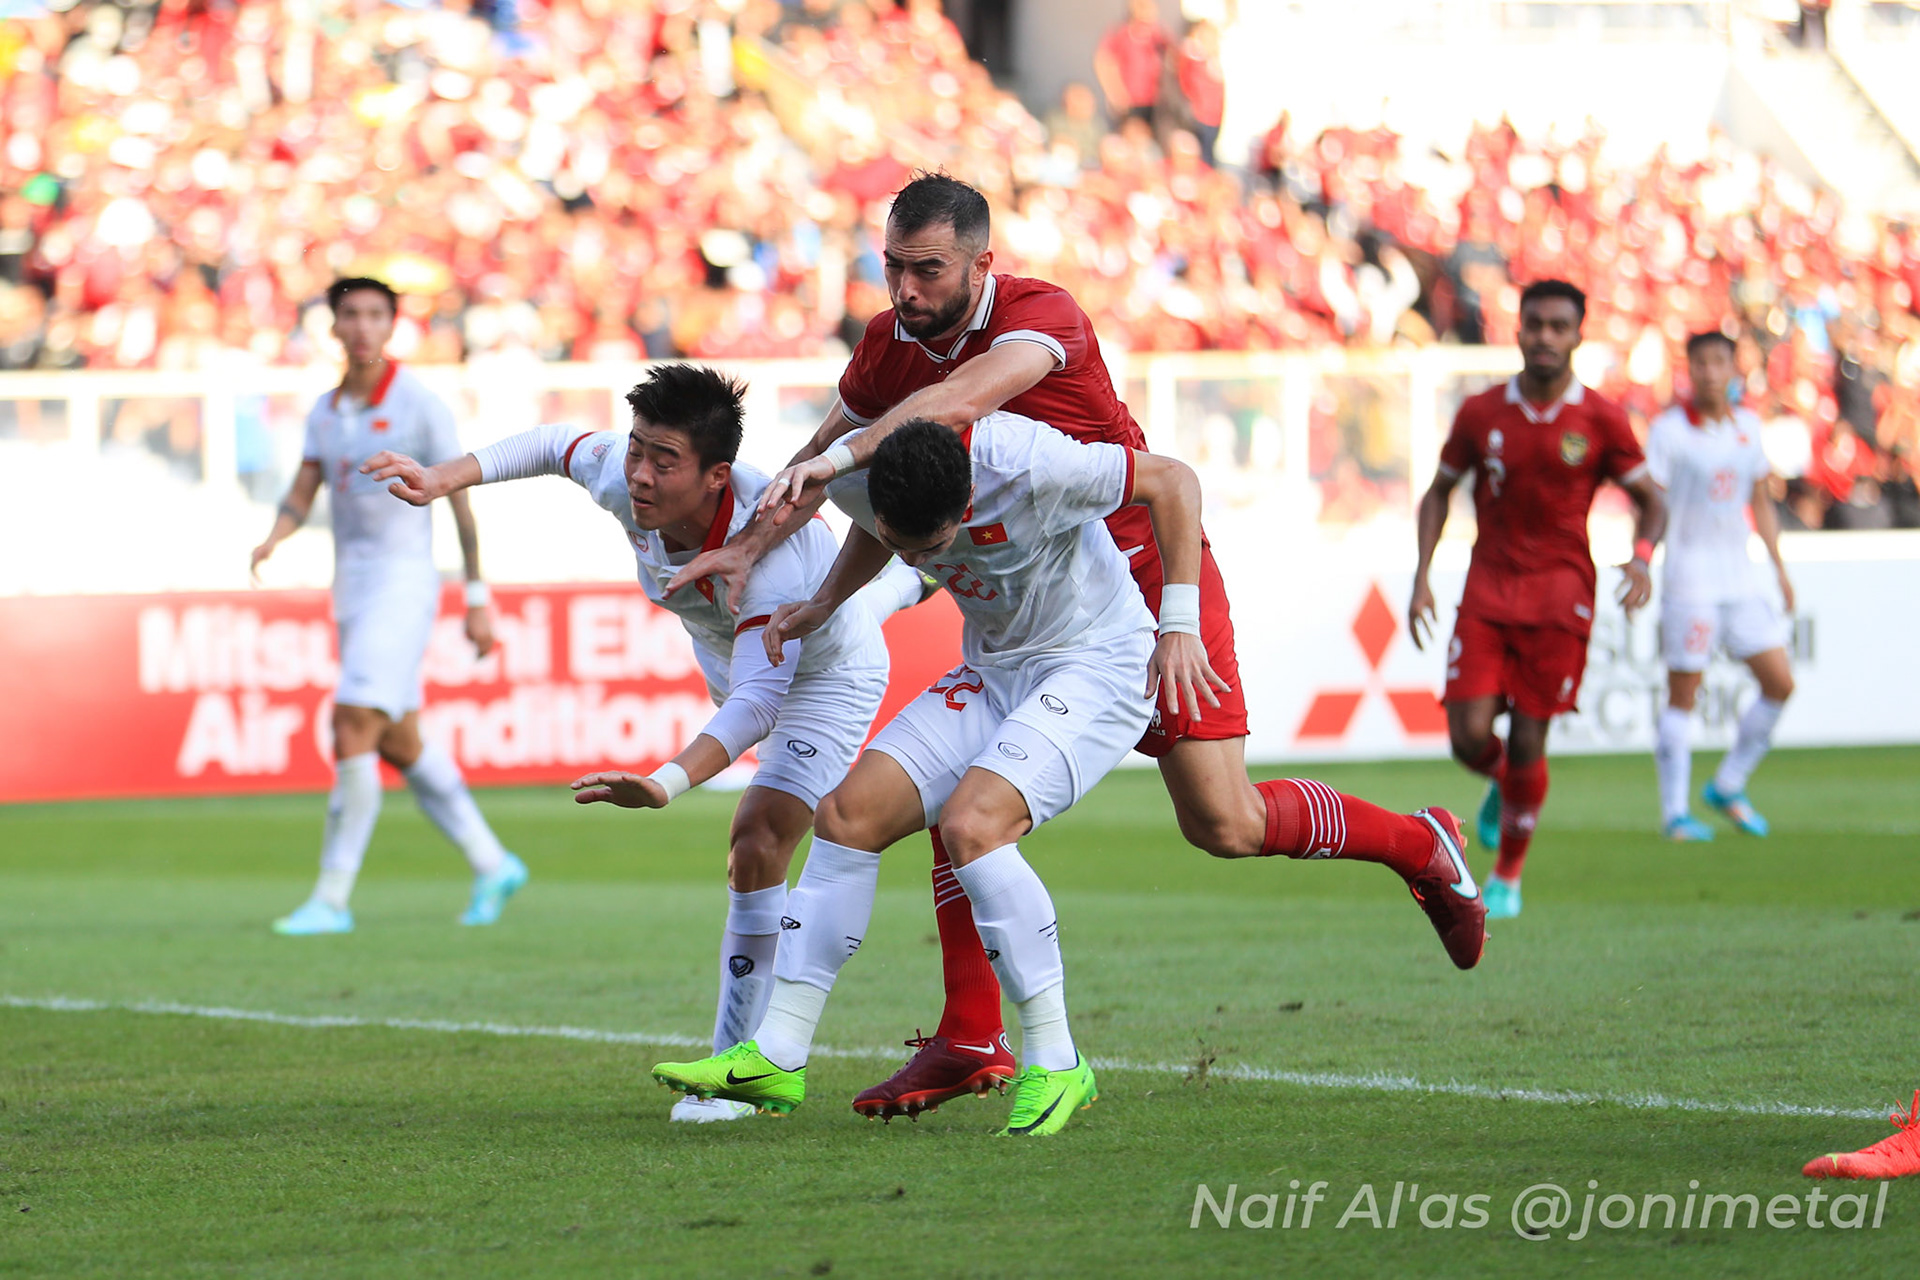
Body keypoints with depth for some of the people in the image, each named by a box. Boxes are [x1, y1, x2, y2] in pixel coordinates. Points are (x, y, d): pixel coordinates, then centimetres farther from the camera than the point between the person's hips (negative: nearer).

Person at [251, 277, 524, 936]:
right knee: (398, 744, 12)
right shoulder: (325, 411, 11)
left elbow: (462, 503, -6)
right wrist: (272, 541, -17)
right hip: (351, 591, 8)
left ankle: (331, 899, -15)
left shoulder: (421, 405, -8)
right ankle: (492, 865, 26)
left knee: (353, 728, -17)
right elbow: (300, 496, 6)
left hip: (403, 582, -8)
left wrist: (478, 599, -6)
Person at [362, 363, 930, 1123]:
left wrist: (667, 784, -73)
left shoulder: (768, 547, -50)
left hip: (829, 675, -8)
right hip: (729, 656, 8)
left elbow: (758, 699, -58)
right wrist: (443, 480, -19)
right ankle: (904, 578, 78)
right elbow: (558, 446, -9)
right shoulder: (626, 485, -32)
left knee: (756, 846, -24)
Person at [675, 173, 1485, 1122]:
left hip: (1145, 577, -6)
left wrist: (838, 456, -49)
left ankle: (1420, 846, 18)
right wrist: (750, 546, -3)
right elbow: (825, 455, 10)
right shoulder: (889, 347, -4)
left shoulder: (1041, 316, -24)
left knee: (1223, 823, -8)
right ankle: (970, 1042, -6)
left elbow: (958, 402, -43)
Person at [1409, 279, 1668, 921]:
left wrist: (1641, 557, -15)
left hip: (1560, 593, -1)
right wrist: (1422, 576, 2)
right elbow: (1439, 492, 13)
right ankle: (1500, 783, 28)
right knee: (1469, 736, -10)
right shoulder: (1481, 413, 1)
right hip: (1488, 588, 2)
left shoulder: (1601, 420, -3)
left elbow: (1650, 500, 6)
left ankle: (1508, 875, 19)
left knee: (1527, 741, -3)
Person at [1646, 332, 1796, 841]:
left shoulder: (1747, 425, 10)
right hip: (1690, 578, -6)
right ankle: (1675, 813, 2)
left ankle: (1729, 786, 17)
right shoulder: (1668, 430, -7)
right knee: (1682, 696, -4)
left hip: (1740, 577, 6)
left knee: (1780, 683, 2)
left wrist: (1779, 567, 16)